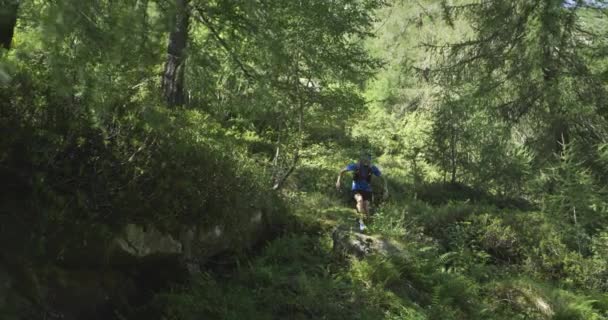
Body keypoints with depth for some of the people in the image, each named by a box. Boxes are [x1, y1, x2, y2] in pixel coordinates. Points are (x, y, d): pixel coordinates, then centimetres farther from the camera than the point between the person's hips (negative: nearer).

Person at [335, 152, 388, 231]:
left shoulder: (372, 168, -13)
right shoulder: (355, 166, -16)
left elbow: (383, 179, -2)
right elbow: (342, 171, -3)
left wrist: (386, 189, -12)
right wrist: (339, 181, -14)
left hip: (367, 190, 2)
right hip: (357, 189, -2)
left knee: (366, 209, -11)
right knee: (360, 199, -33)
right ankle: (361, 222, -31)